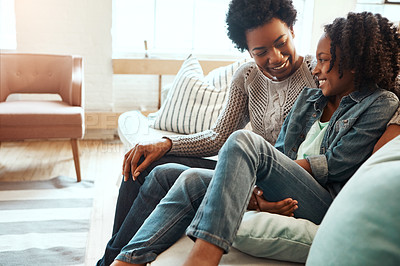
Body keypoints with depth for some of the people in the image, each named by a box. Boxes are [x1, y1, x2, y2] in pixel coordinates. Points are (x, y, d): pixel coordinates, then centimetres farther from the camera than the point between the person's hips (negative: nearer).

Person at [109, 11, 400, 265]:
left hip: (326, 208, -6)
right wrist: (256, 186, -7)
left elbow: (338, 165, -6)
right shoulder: (309, 98, 24)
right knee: (194, 180, -15)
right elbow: (280, 154, 15)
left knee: (244, 140, -28)